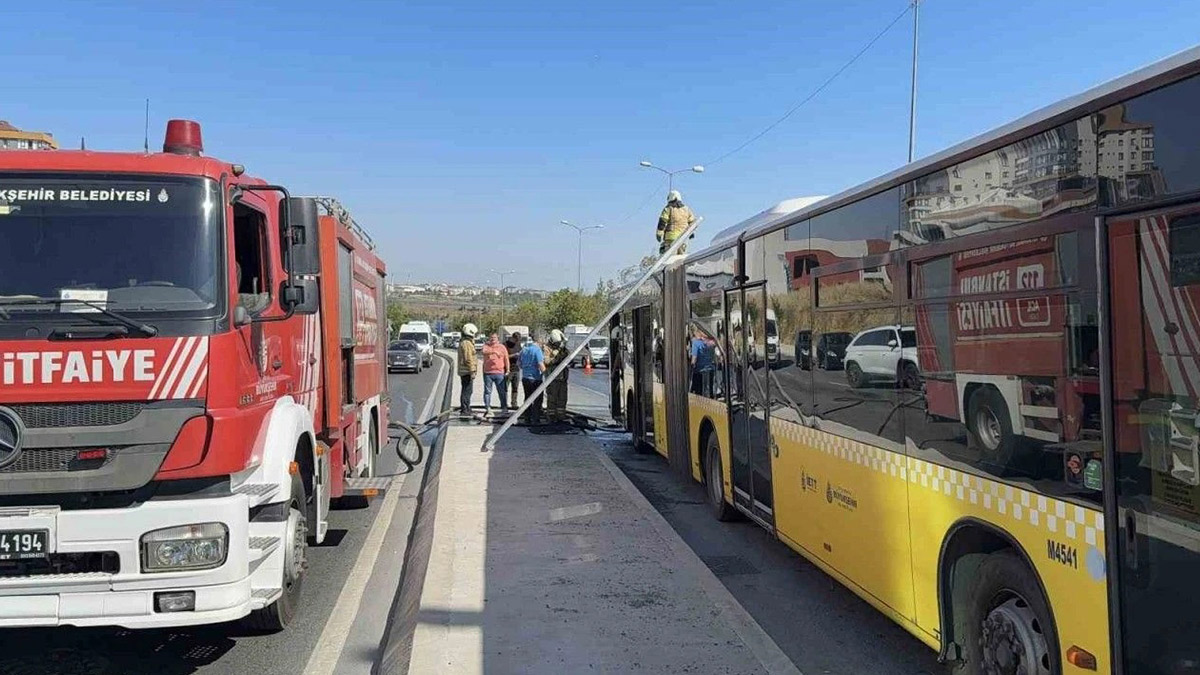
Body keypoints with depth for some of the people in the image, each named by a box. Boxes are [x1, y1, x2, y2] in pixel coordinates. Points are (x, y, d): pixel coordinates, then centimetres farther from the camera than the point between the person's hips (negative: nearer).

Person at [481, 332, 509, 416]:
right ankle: (488, 408, 7)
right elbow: (484, 352, -16)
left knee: (502, 391, 1)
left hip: (499, 372, 0)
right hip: (488, 372, 0)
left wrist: (507, 370, 6)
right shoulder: (486, 346, 7)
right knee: (487, 391, 2)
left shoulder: (502, 347, 10)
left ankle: (504, 408, 8)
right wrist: (493, 351, -30)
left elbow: (506, 359, 11)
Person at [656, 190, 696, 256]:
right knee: (681, 255, 11)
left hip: (671, 236, -5)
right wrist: (692, 232, 28)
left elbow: (662, 221, -7)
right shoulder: (686, 209, 13)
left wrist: (659, 233, -5)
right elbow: (692, 221, 17)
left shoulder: (668, 209, -2)